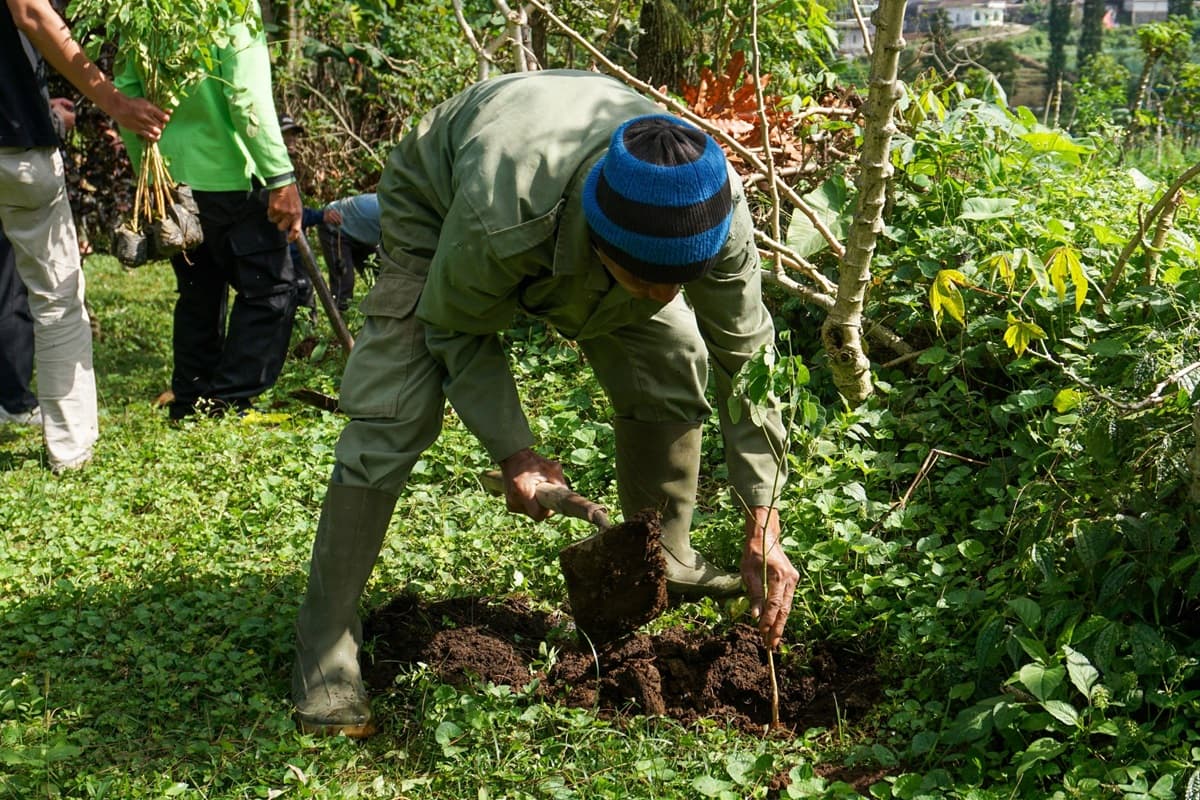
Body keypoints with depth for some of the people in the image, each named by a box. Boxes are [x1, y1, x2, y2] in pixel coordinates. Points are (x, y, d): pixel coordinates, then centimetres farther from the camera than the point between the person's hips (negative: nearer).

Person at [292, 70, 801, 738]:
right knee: (392, 414, -18)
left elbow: (745, 357, -23)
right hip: (440, 200, -4)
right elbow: (457, 330, -23)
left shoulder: (715, 211, -35)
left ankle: (663, 563, 16)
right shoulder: (498, 218, -47)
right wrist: (514, 452, -30)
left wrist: (764, 532, -23)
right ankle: (325, 645, -8)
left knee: (672, 367, -8)